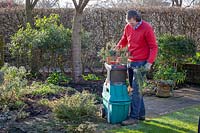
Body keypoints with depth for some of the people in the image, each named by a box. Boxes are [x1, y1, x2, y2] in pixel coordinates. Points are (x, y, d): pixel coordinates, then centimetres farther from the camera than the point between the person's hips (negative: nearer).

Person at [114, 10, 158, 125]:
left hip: (141, 63, -7)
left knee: (135, 90, -9)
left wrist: (150, 62, -19)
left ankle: (134, 117, -4)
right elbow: (124, 39, 22)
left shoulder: (147, 28, -13)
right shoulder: (128, 27, 5)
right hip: (130, 62, 7)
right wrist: (119, 46, 1)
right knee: (135, 89, 12)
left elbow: (154, 47, -10)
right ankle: (141, 114, 23)